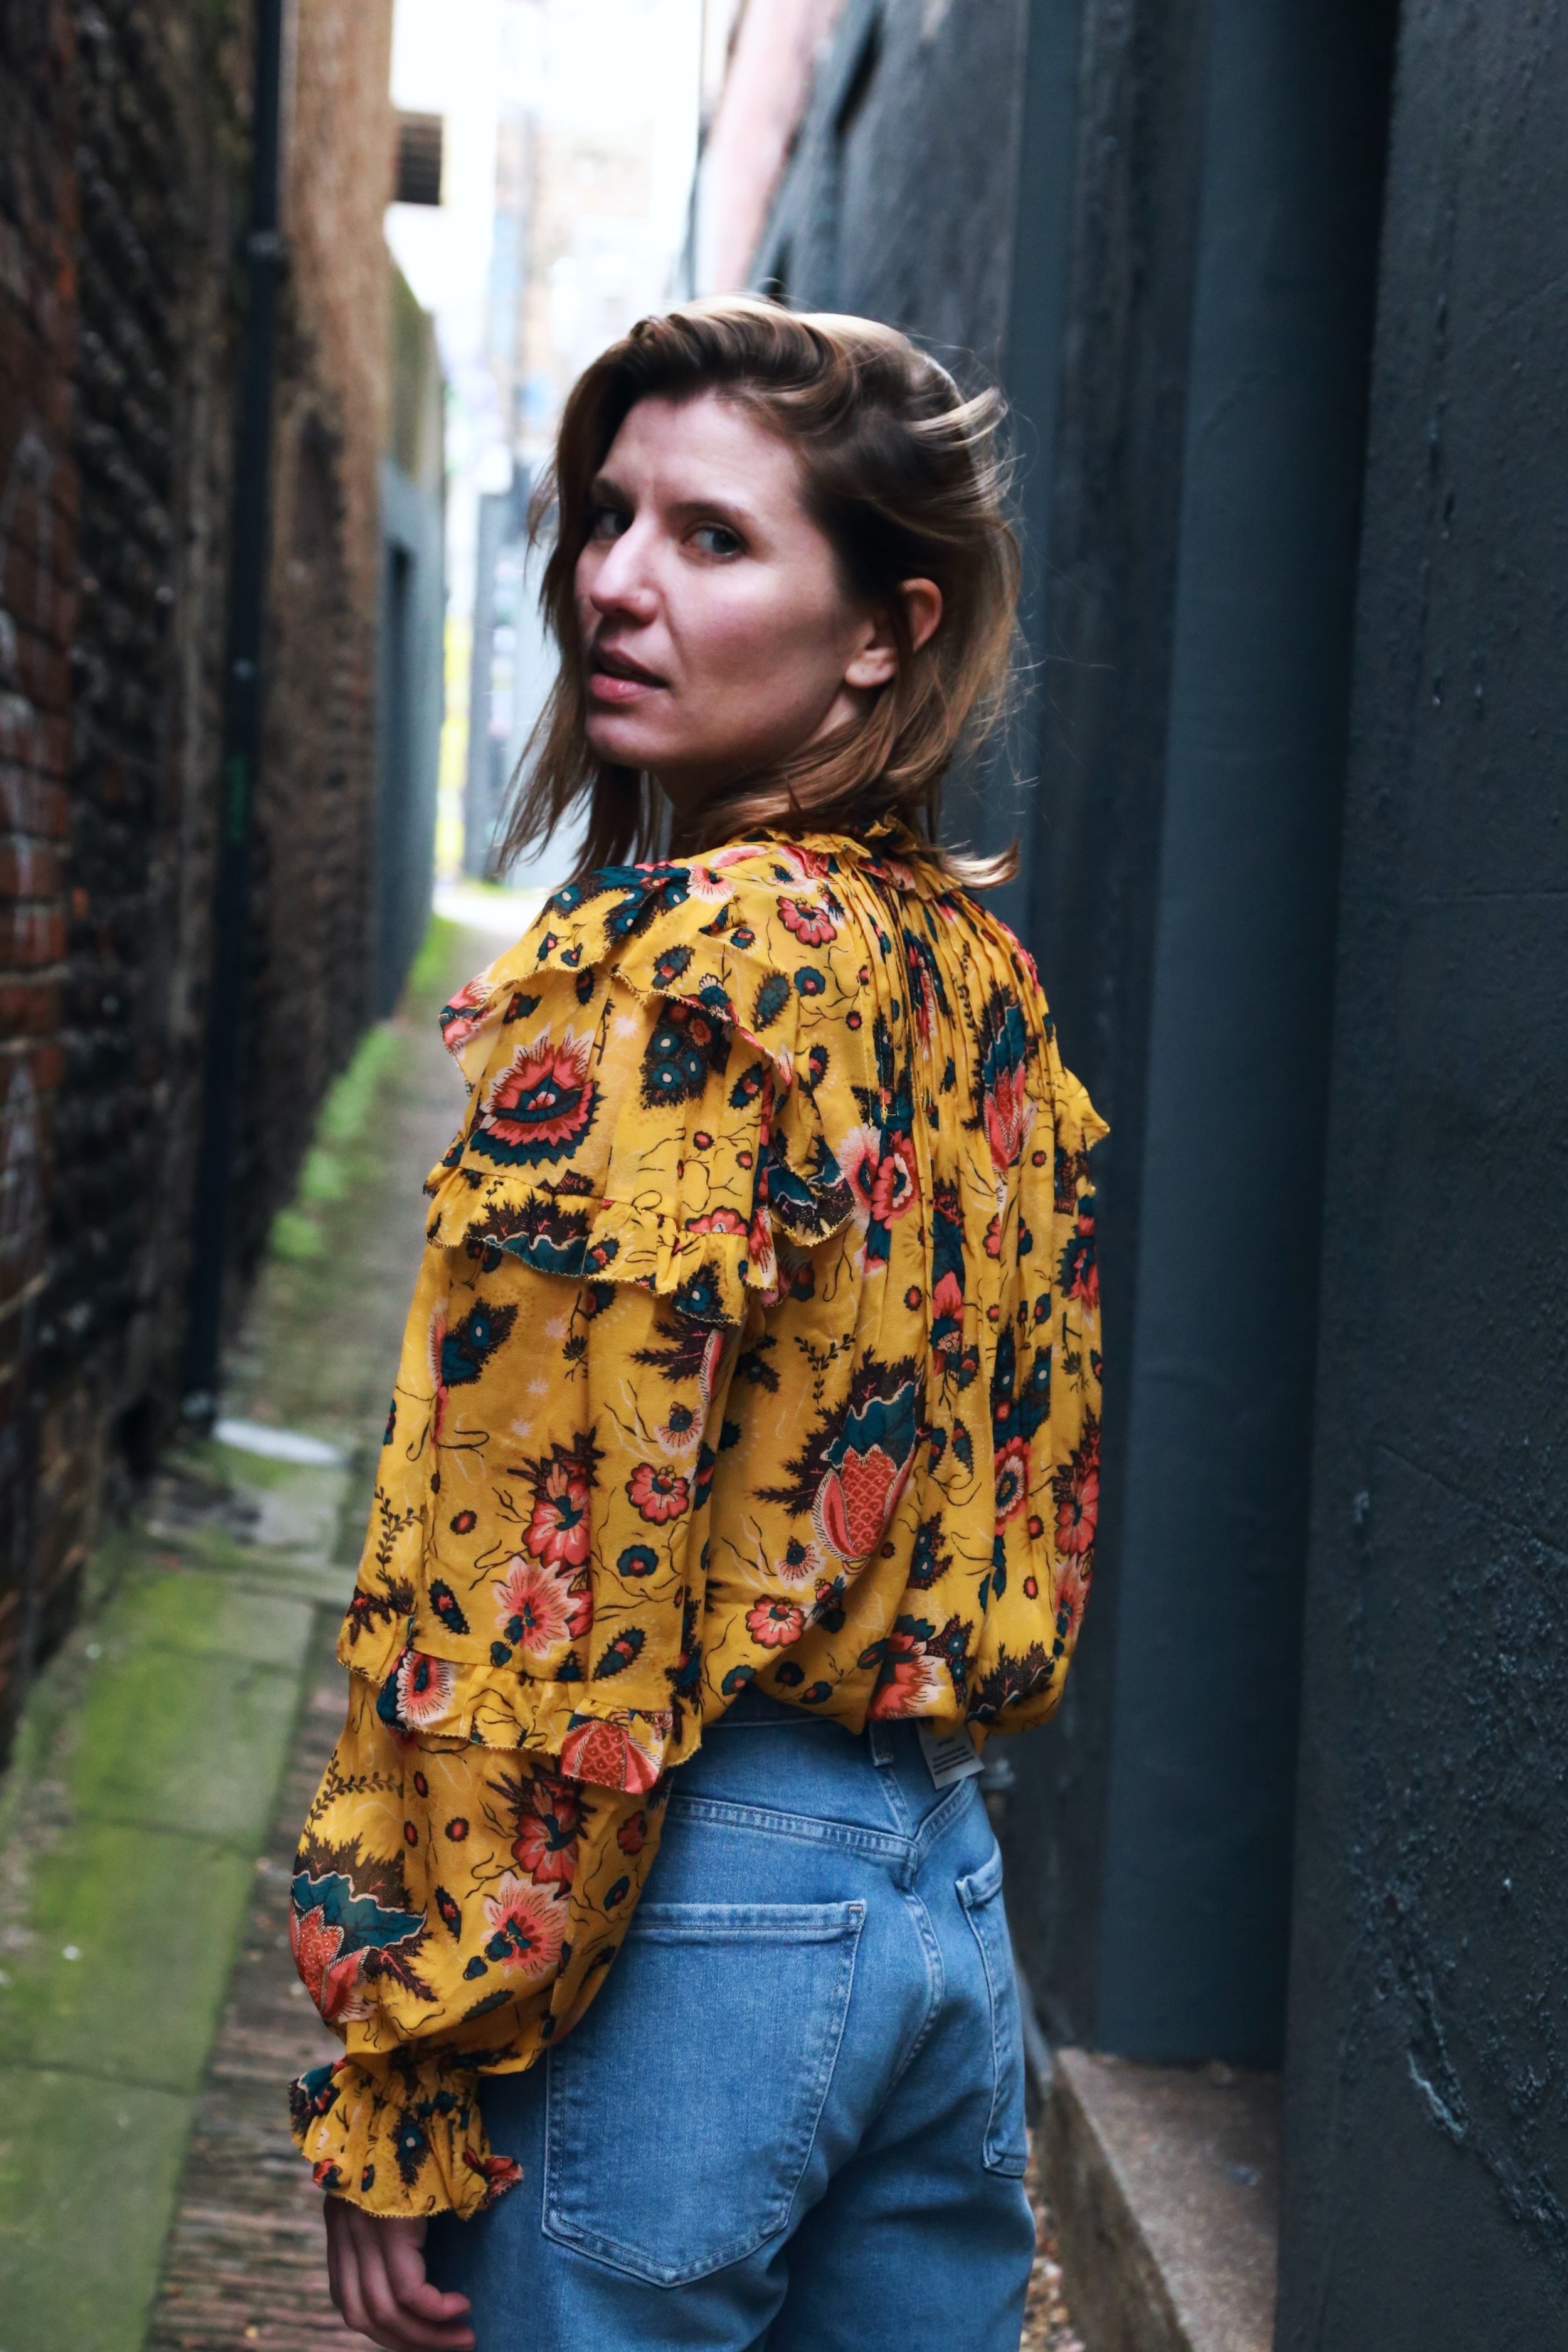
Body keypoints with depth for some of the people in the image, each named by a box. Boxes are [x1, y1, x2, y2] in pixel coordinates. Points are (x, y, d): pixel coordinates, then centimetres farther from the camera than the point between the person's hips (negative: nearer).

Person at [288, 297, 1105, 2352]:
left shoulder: (664, 966, -17)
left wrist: (401, 2092, -14)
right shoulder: (987, 983, 7)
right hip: (952, 1890, 8)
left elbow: (541, 1576, -20)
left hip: (695, 1898, -8)